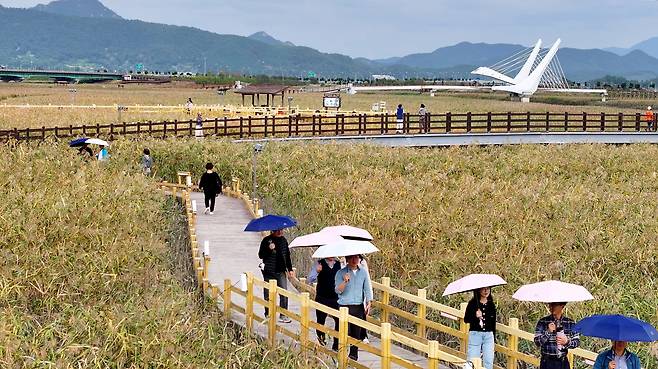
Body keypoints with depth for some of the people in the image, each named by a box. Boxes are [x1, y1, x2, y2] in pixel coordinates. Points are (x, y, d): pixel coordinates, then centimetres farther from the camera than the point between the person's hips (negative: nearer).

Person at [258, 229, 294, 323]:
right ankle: (268, 314, 16)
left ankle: (283, 315, 0)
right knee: (268, 295, 4)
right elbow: (261, 255, -4)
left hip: (281, 272, 3)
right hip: (269, 272, -3)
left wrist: (290, 269, 16)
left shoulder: (283, 240, 10)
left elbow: (287, 256, 18)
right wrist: (269, 249, -20)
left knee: (284, 293, -5)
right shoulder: (266, 240, -3)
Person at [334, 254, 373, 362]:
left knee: (357, 332, 4)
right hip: (345, 307, -3)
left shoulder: (364, 272, 7)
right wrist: (345, 281, -27)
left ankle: (354, 355, 15)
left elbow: (368, 289, 11)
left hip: (358, 307, 3)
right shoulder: (341, 273, -2)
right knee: (345, 332, -9)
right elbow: (338, 290, -10)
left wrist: (369, 303, 2)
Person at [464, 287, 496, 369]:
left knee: (489, 362, -1)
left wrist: (493, 336, 15)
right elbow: (466, 319, -5)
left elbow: (493, 323, 15)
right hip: (475, 334, -3)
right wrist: (475, 316, -22)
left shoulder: (491, 305, 9)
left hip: (488, 335, 3)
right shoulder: (472, 303, -1)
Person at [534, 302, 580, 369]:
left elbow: (577, 341, 2)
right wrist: (548, 332, -23)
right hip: (547, 363, -1)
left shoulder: (570, 323, 1)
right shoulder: (543, 322, -4)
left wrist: (567, 342, -18)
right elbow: (537, 342, -8)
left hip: (563, 363, 1)